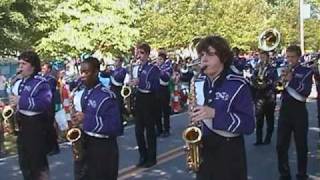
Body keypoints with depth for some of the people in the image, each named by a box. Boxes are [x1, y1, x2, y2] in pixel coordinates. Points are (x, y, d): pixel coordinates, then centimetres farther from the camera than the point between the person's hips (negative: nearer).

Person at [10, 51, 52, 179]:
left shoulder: (41, 83, -14)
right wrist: (13, 103, 5)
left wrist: (21, 101, -27)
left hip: (36, 126, -9)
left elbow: (45, 103, -28)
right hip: (22, 125, 9)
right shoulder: (20, 83, 14)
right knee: (24, 162, 18)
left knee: (38, 162, 0)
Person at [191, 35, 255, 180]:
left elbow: (249, 124, -18)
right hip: (203, 149, 5)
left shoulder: (238, 86, -14)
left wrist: (214, 114, -27)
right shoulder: (199, 83, 4)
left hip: (229, 152, -5)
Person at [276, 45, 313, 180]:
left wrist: (291, 80, -21)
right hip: (284, 110, 3)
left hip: (299, 111, -3)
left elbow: (306, 92, -13)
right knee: (281, 145, 3)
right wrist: (281, 80, -13)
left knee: (301, 145, 7)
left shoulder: (306, 71, 0)